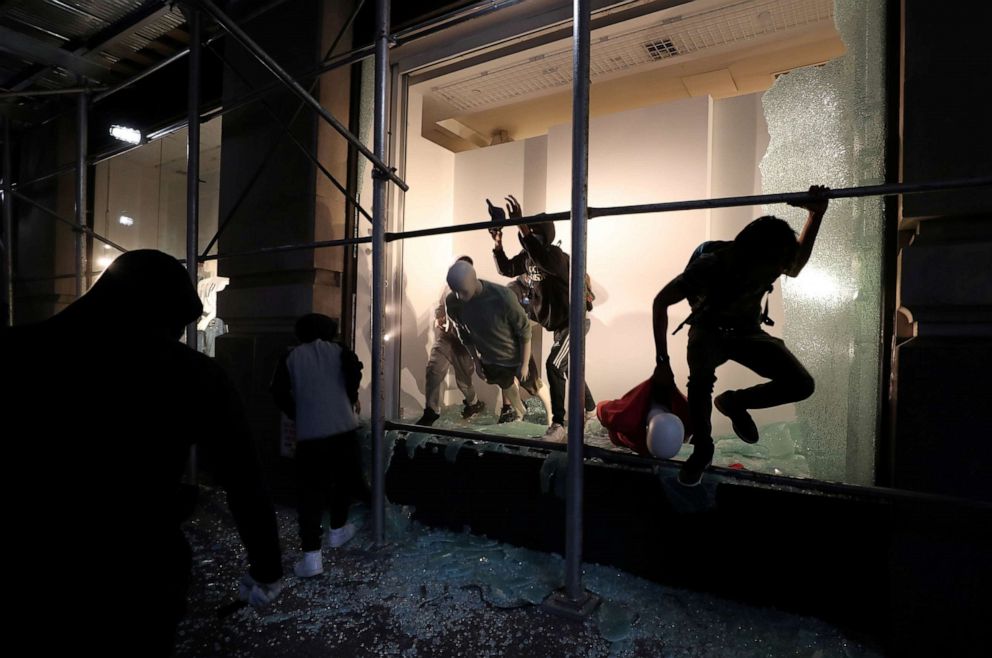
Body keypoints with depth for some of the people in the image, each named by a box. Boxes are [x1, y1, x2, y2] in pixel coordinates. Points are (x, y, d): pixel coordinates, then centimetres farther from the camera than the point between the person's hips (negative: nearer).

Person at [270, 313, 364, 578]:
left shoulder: (291, 357, 8)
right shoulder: (337, 350, 5)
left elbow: (279, 393, 1)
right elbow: (354, 369, -14)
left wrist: (297, 415, 15)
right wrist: (350, 398, 2)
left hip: (309, 434, 0)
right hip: (343, 428, 0)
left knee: (310, 491, 2)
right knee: (345, 479, 21)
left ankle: (311, 556, -1)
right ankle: (338, 529, 35)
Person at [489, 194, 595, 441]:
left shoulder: (557, 256, -26)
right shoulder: (527, 256, -1)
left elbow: (543, 260, -50)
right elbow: (506, 269, 4)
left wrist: (521, 226, -58)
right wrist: (497, 243, -13)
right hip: (559, 325, 10)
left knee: (553, 366, -22)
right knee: (568, 368, 21)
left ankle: (558, 425, -15)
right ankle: (590, 409, 44)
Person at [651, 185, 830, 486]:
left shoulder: (774, 262, -21)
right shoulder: (711, 265, -33)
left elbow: (796, 267, 5)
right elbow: (660, 303, -25)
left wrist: (816, 215, -12)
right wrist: (662, 363, -28)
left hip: (748, 331, 4)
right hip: (709, 330, -4)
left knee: (802, 385, -17)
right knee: (701, 380, -38)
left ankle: (733, 402, 9)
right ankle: (701, 449, -14)